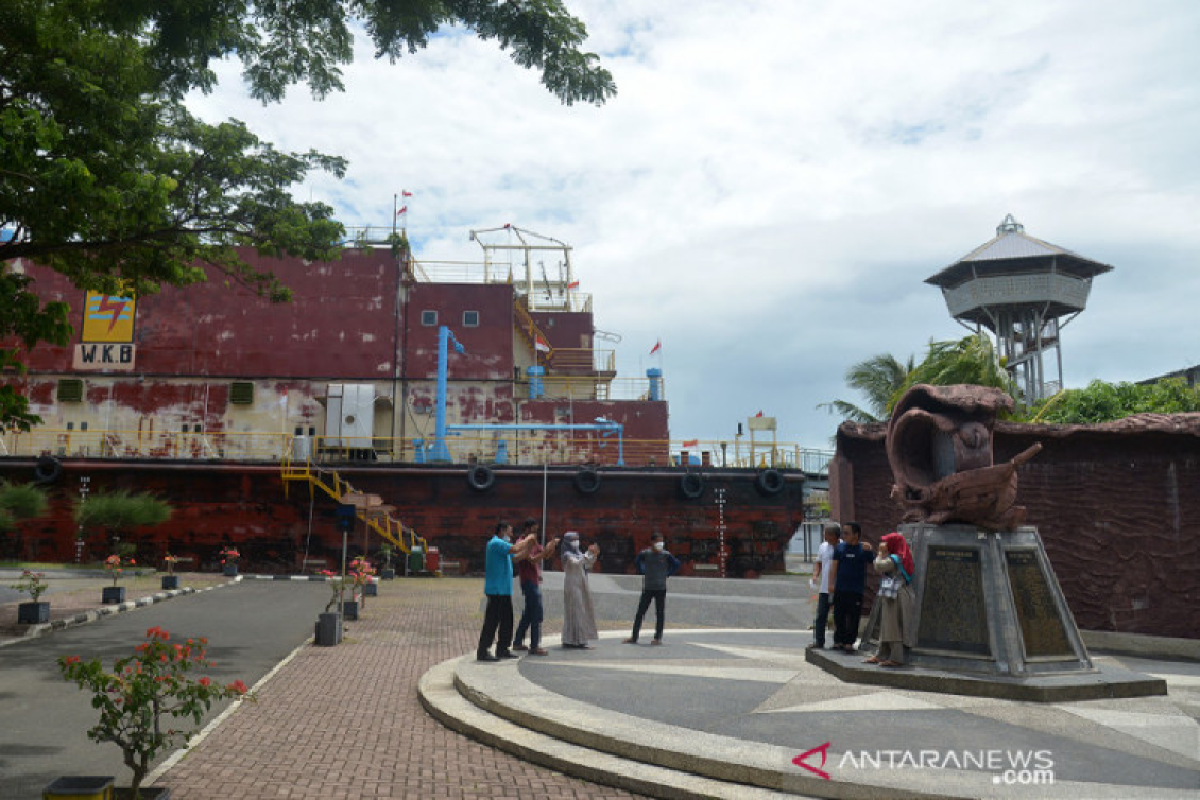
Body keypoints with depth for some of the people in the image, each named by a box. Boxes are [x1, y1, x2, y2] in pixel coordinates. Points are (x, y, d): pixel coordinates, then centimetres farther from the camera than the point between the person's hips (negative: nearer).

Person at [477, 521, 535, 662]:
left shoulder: (500, 544, 21)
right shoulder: (496, 543, -13)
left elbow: (516, 556, 21)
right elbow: (514, 549, -25)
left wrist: (528, 547, 10)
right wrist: (527, 540, -11)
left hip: (504, 590, 11)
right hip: (496, 589, -11)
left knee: (507, 619, 13)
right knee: (492, 620, -8)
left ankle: (502, 649, 20)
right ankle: (482, 651, -4)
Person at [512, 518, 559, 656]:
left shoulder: (534, 543, 15)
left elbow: (546, 556, 13)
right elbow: (532, 560, -22)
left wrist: (552, 546, -4)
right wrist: (546, 550, -24)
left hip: (534, 581, 10)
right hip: (528, 582, -10)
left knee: (528, 614, 15)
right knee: (537, 614, -10)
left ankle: (517, 642, 23)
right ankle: (534, 647, -9)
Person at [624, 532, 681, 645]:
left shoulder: (666, 555, -4)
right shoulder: (645, 554, -1)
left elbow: (676, 564, 9)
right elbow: (636, 562, 18)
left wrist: (667, 574, 3)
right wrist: (642, 572, 9)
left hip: (661, 589, -1)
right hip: (647, 588, 1)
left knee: (659, 613, 2)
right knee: (640, 612, 2)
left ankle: (658, 638, 11)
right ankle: (634, 637, 8)